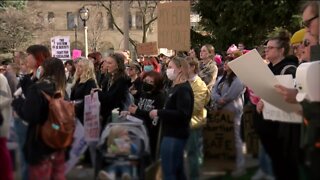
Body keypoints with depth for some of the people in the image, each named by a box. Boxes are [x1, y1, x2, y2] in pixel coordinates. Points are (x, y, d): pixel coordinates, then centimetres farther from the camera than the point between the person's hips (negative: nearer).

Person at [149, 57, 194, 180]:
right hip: (173, 133, 10)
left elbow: (182, 114, -26)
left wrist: (159, 113, -21)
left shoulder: (183, 89, -16)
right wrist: (160, 114, 6)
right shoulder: (176, 87, 16)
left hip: (175, 135, -10)